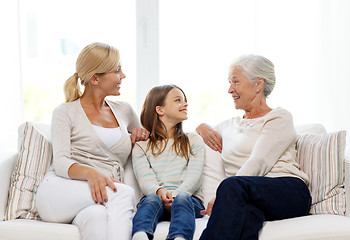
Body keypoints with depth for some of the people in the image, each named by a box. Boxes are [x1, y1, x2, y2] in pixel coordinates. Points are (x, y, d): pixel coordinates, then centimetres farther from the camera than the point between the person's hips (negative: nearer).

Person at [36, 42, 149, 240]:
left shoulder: (123, 110, 22)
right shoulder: (66, 113, 8)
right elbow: (60, 163, -6)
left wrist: (143, 133, 16)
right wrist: (90, 173, -28)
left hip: (107, 198, 3)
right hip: (60, 193, -3)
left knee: (97, 215, -37)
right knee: (126, 193, -33)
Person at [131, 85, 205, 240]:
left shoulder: (193, 140, 20)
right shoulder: (141, 147, 16)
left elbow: (193, 176, 4)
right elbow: (145, 180, -1)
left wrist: (175, 196, -17)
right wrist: (159, 191, -25)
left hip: (189, 198, 0)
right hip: (155, 196, 0)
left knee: (181, 199, -33)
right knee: (151, 199, -33)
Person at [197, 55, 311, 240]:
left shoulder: (279, 118, 8)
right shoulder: (231, 125, 27)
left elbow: (257, 164, -7)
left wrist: (221, 198, -18)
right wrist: (203, 128, 19)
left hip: (289, 192, -3)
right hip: (250, 198, 3)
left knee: (233, 184, -36)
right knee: (246, 214, -37)